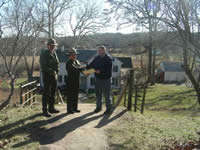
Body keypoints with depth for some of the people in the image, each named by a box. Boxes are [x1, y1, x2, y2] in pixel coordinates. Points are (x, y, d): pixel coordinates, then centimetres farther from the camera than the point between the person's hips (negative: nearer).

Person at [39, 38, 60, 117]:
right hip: (47, 76, -7)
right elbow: (43, 66, -16)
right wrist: (52, 71, -21)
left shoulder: (54, 54, 13)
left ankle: (51, 108, 23)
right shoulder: (44, 54, -8)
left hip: (54, 76, 7)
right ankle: (45, 110, 2)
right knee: (46, 93, -4)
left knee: (53, 93, 12)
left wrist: (56, 72, -1)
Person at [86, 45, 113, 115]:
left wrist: (100, 71, -25)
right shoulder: (97, 58, 8)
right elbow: (91, 65, 8)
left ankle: (109, 108, 12)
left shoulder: (108, 59, -10)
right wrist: (86, 68, -10)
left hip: (106, 79, -6)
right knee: (98, 93, 14)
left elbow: (108, 70, -18)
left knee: (107, 94, 0)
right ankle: (98, 107, 29)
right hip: (98, 78, 6)